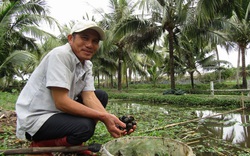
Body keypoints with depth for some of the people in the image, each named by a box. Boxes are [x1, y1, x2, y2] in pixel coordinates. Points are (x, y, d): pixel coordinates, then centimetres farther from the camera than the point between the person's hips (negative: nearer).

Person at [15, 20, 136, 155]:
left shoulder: (87, 64, 3)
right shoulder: (60, 55, -22)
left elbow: (89, 97, -8)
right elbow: (61, 102, -28)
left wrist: (111, 119, -25)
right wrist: (103, 116, -29)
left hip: (59, 111, 9)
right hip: (34, 119, -8)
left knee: (102, 95, 4)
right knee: (85, 126, -30)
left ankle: (75, 144, 5)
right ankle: (39, 145, -2)